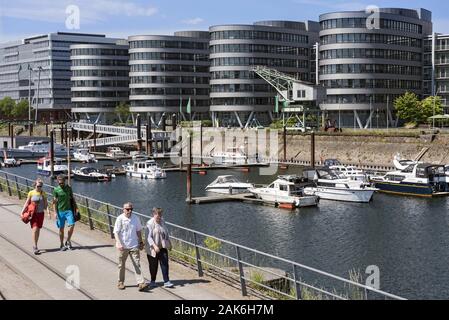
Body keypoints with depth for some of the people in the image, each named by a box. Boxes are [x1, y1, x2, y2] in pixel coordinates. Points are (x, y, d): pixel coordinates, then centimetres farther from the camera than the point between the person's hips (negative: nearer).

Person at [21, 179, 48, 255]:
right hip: (33, 213, -3)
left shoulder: (43, 193, 2)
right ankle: (35, 247, -13)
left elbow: (45, 204, 5)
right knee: (35, 229, -13)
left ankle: (35, 246, 22)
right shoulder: (31, 193, -3)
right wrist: (22, 212, -2)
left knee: (38, 230, 10)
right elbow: (27, 203, 0)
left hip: (41, 213, 3)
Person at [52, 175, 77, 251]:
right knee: (61, 228, 4)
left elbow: (72, 199, 12)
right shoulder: (56, 190, -2)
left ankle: (68, 241, 8)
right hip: (60, 211, -2)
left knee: (72, 225, -11)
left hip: (69, 210, 2)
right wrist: (55, 212, -8)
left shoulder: (69, 188, 5)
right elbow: (55, 202, -2)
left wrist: (75, 208, 9)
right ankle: (62, 245, 16)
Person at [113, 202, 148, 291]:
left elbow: (138, 231, 13)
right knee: (122, 265, 12)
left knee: (137, 264, -5)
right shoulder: (120, 219, -9)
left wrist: (141, 242, 13)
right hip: (123, 246, -2)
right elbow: (116, 232, -11)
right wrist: (119, 244, -22)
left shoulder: (136, 218, 1)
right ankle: (120, 282, 26)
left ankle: (141, 283, -8)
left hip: (134, 246, 2)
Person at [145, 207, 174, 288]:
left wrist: (169, 243, 25)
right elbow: (148, 237, -20)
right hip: (153, 248, -5)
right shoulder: (150, 223, -12)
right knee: (153, 265, 7)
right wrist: (154, 246, -29)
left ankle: (166, 282, -5)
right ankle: (153, 281, 24)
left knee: (165, 263, -5)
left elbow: (166, 233, 23)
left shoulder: (162, 222, 8)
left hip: (163, 247, 5)